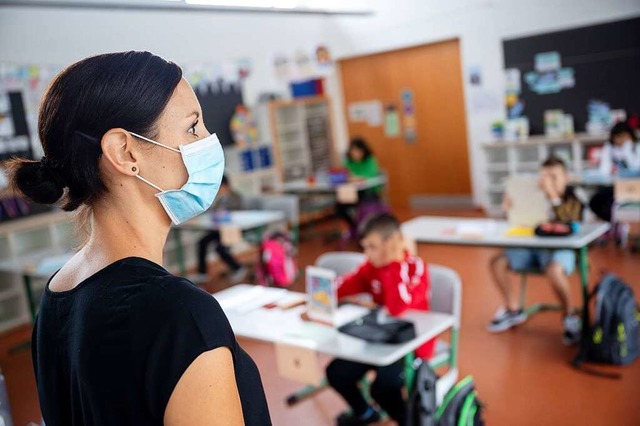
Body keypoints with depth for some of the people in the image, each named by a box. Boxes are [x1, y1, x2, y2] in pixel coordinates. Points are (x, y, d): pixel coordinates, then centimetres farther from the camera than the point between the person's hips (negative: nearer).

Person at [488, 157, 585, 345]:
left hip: (561, 248, -5)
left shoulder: (573, 198, -1)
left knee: (554, 270, -37)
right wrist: (511, 210, -9)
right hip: (532, 246, 5)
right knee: (497, 262, -11)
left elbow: (567, 223, -21)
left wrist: (553, 196, -29)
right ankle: (514, 310, 11)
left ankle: (570, 316, -9)